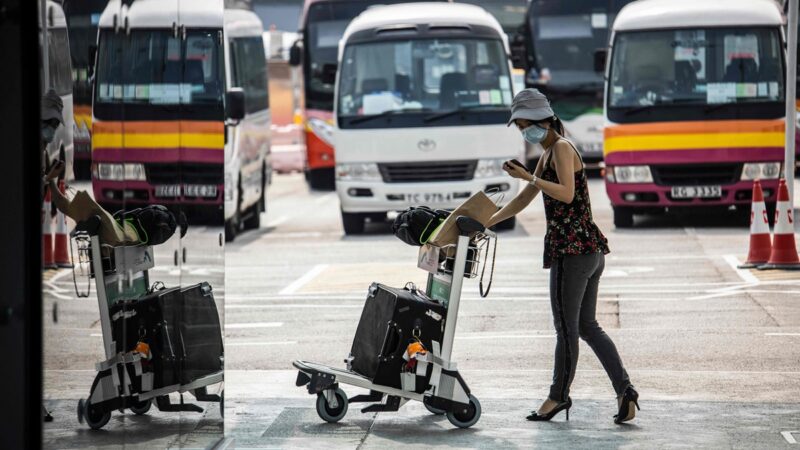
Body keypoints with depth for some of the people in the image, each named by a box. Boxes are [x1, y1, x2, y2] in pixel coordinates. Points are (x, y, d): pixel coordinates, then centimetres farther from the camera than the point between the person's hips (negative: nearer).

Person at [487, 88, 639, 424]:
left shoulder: (562, 148, -8)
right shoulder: (548, 155, 21)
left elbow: (566, 193, -22)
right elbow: (522, 201, 27)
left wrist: (530, 177, -22)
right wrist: (484, 224, 25)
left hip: (572, 250, -10)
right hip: (590, 250, 10)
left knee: (566, 327, 1)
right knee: (587, 326, 10)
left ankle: (559, 395, 10)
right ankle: (624, 390, 2)